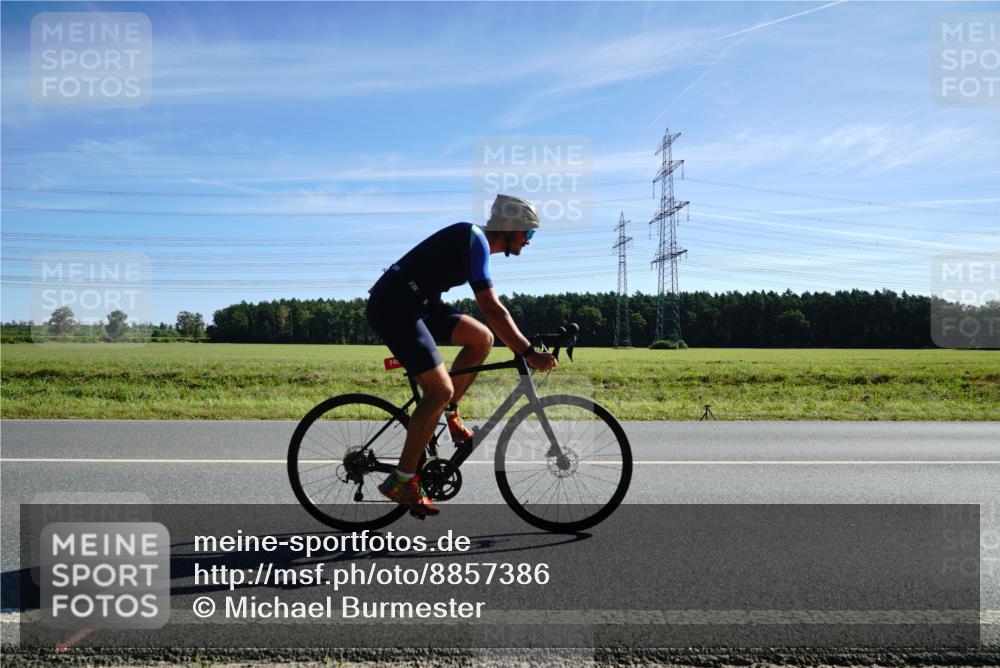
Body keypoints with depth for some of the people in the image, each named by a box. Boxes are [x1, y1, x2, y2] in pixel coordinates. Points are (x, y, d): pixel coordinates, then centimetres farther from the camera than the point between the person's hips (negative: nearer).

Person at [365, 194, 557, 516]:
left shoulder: (475, 240, 15)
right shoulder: (475, 240, -15)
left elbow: (491, 308, 22)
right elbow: (492, 309, -22)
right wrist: (529, 353, -21)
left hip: (415, 305, 10)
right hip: (393, 307, -10)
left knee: (482, 338, 4)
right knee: (441, 390, -13)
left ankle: (449, 416, 12)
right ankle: (401, 482, -4)